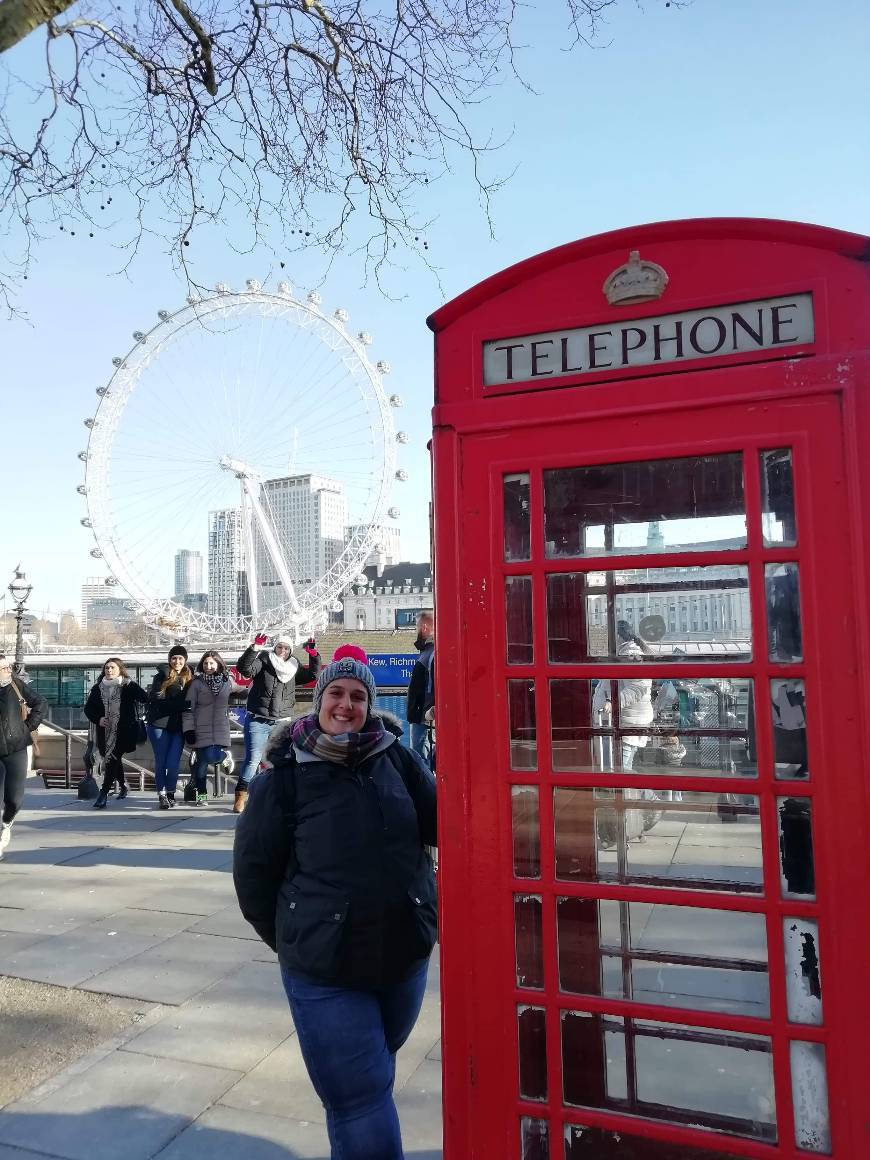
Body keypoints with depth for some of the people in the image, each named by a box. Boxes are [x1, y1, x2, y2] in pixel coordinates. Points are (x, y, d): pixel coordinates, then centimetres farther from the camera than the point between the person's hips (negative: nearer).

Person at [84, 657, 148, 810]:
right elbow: (88, 707, 13)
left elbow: (145, 699, -11)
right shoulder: (98, 688, 11)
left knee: (111, 758, -16)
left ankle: (104, 793, -16)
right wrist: (97, 719, -2)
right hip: (105, 732, 5)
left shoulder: (129, 686, -2)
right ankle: (123, 786, 41)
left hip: (123, 731, -5)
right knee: (115, 759, 19)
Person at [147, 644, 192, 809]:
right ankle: (162, 795, 17)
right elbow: (155, 700, -10)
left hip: (178, 727, 1)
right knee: (161, 762, 4)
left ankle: (170, 793, 17)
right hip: (159, 725, -1)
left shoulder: (190, 679, 8)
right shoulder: (162, 676, 0)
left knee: (173, 764, -4)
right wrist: (179, 705, -15)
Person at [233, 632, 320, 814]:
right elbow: (245, 668, -16)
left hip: (282, 722, 4)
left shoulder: (294, 667, 11)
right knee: (252, 759, -8)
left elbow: (312, 675, 14)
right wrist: (254, 648, -29)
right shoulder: (263, 660, -1)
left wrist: (314, 655, 1)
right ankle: (240, 796, -2)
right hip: (258, 721, -4)